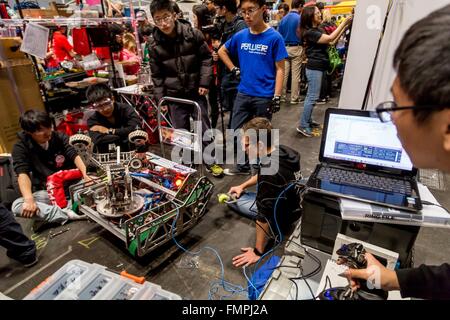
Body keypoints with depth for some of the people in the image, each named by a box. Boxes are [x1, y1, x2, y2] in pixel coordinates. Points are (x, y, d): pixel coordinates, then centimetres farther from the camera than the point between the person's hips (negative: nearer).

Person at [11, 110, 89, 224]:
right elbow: (22, 173, -20)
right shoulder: (20, 148, -7)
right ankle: (68, 214, -39)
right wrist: (29, 199, -39)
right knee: (17, 206, -30)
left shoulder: (59, 137, -1)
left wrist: (86, 175, -33)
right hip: (46, 191, -2)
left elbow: (74, 156, -13)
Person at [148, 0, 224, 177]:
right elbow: (156, 74, 4)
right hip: (174, 95, 1)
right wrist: (160, 98, 0)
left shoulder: (192, 34, -8)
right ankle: (185, 163, 28)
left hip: (196, 91, -1)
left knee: (204, 127, 5)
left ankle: (210, 162, 21)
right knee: (181, 131, 10)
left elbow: (206, 59, 0)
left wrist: (204, 83, -8)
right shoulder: (154, 44, -4)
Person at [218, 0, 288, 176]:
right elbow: (222, 51, 19)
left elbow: (280, 69, -8)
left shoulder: (274, 37, -9)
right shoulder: (240, 36, 3)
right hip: (243, 94, 5)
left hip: (264, 96, -4)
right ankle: (243, 165, 31)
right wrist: (234, 69, 7)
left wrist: (276, 97, -14)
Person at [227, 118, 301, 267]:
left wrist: (258, 252, -19)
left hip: (283, 215, -8)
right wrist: (243, 186, 11)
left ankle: (279, 229, 2)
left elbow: (265, 217, -30)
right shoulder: (280, 149, -10)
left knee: (233, 199, -1)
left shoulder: (270, 174, -38)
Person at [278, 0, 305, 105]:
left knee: (283, 73, 7)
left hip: (284, 48, 5)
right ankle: (294, 98, 4)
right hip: (296, 48, -4)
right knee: (295, 75, 0)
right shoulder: (300, 18, -8)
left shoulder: (284, 18, 7)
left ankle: (282, 96, 12)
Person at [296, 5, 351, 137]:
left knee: (311, 96, 14)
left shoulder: (318, 30, 15)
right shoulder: (310, 32, -16)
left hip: (317, 67, 10)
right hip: (314, 68, -10)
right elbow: (330, 39, -19)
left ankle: (307, 121, 23)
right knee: (313, 97, -10)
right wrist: (344, 23, -16)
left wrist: (345, 26, 7)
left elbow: (331, 42, 11)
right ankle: (303, 126, -7)